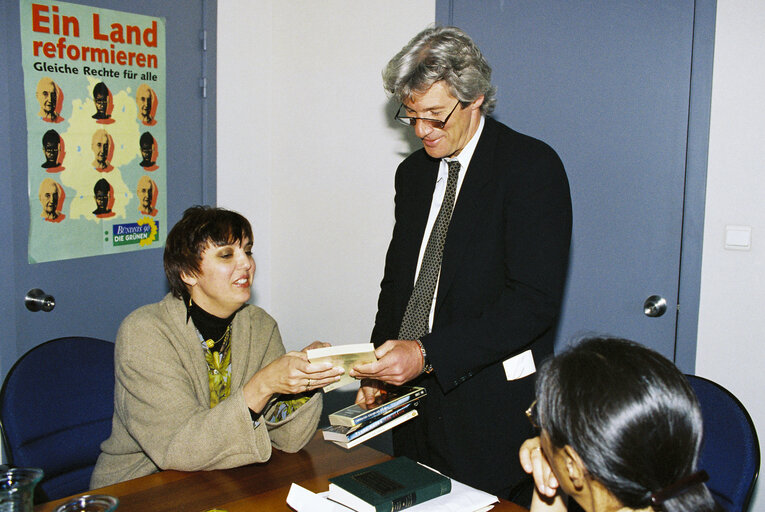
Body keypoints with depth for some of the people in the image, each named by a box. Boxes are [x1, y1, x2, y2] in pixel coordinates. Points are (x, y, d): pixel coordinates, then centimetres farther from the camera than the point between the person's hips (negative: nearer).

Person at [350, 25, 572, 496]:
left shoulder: (533, 166, -11)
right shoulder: (414, 172, 11)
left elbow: (534, 299, -19)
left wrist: (427, 353, -24)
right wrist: (380, 370, 3)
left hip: (492, 412, -6)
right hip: (415, 403, 6)